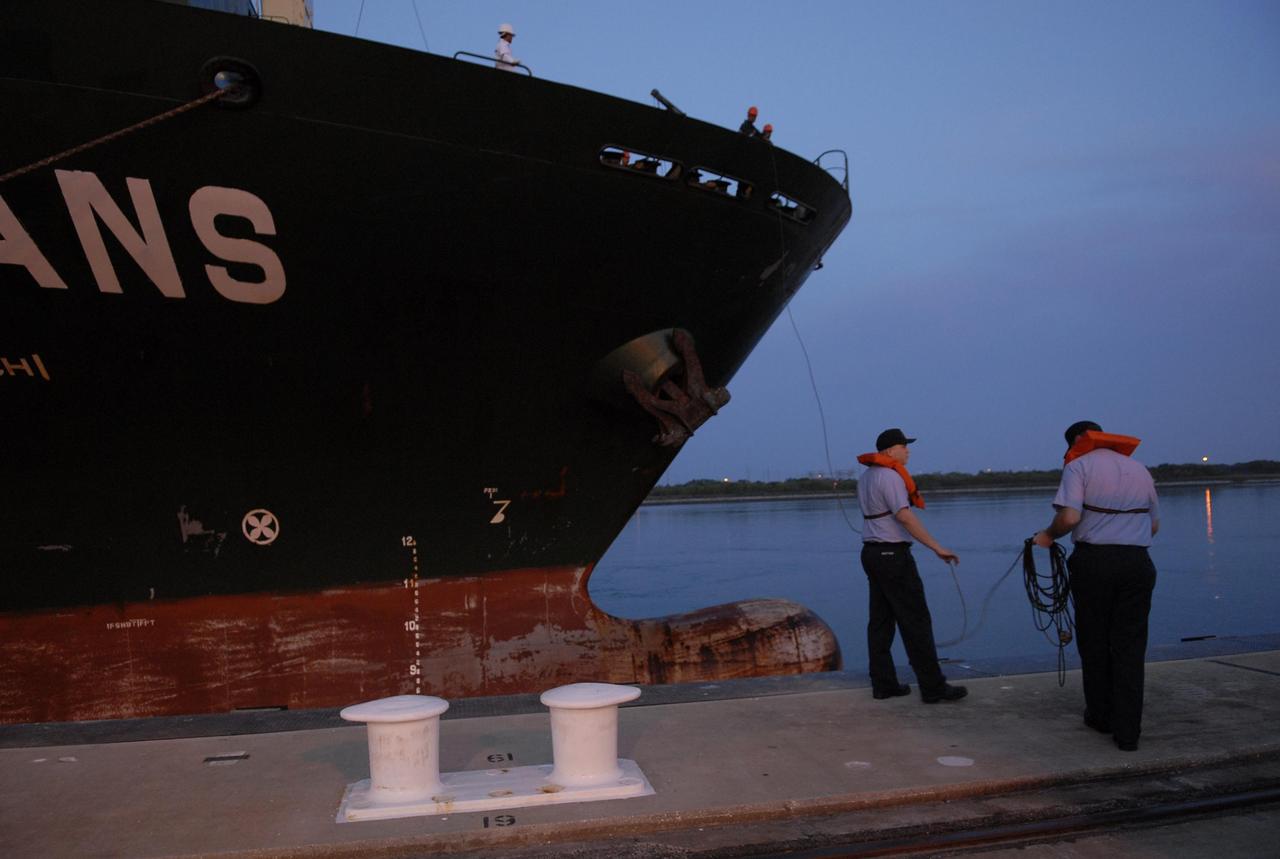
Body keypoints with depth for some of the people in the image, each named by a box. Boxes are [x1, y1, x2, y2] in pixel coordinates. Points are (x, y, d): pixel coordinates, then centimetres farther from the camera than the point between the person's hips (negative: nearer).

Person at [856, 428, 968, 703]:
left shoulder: (866, 477, 15)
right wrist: (937, 548, -25)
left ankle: (883, 684, 13)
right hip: (893, 555, -10)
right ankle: (933, 687, -1)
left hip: (872, 553, 10)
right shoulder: (889, 476, -15)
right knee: (916, 621, -5)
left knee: (880, 621, 10)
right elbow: (905, 516, -25)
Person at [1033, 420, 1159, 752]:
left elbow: (1070, 516, -16)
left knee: (1094, 642, 12)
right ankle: (1127, 731, 4)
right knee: (1130, 646, 5)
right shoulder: (1140, 469, 15)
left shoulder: (1079, 466, -2)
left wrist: (1049, 535, 1)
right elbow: (1154, 525, 17)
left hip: (1093, 560, -4)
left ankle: (1101, 715, 25)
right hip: (1137, 562, 4)